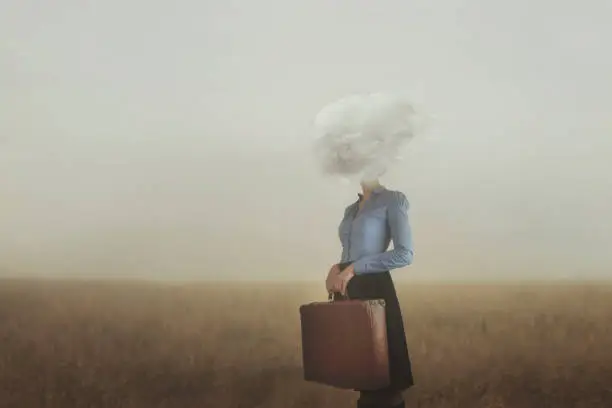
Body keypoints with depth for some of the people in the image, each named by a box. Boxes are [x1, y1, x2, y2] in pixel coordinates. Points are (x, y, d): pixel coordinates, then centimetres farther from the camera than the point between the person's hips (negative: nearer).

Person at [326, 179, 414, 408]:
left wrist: (354, 268, -14)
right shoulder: (351, 210, 19)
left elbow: (405, 254, -12)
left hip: (374, 288, -7)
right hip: (349, 290, 7)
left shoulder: (392, 200, -3)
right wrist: (337, 268, 3)